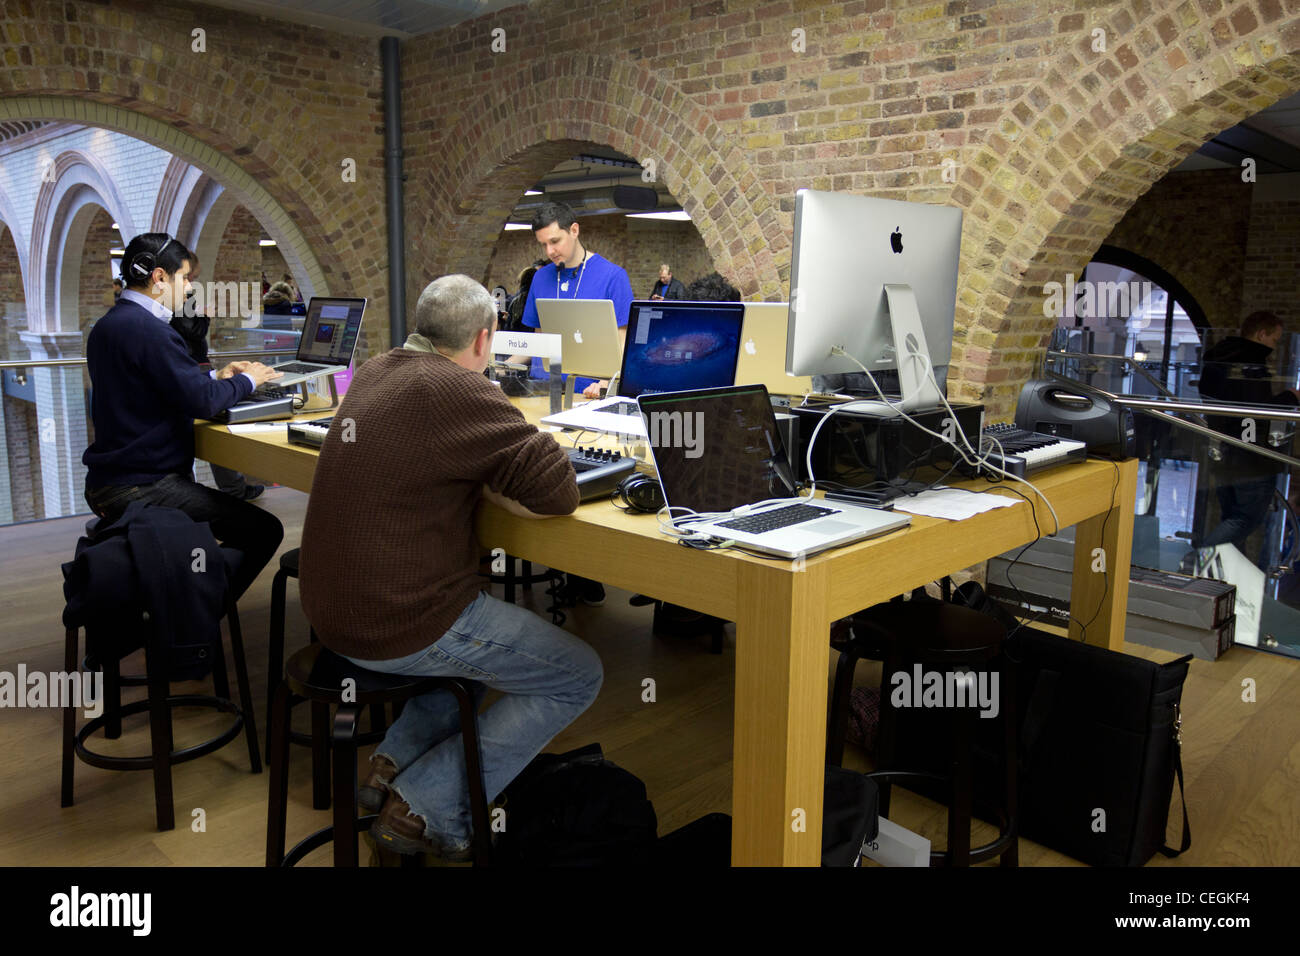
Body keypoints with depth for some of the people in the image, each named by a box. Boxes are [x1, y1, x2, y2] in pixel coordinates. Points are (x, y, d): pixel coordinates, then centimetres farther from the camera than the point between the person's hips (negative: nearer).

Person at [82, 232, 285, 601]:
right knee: (264, 530, -11)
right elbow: (201, 401, -23)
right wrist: (247, 380, -5)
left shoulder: (107, 325, 13)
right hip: (141, 487, -11)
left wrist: (216, 376, 17)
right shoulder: (147, 328, -19)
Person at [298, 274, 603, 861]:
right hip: (401, 625, -9)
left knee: (487, 631, 31)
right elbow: (559, 490, -20)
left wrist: (482, 482, 10)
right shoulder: (455, 390, -20)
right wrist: (498, 484, 0)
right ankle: (425, 809, 3)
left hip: (332, 608, 9)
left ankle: (394, 763, 23)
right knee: (578, 676, 4)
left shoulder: (373, 373, 7)